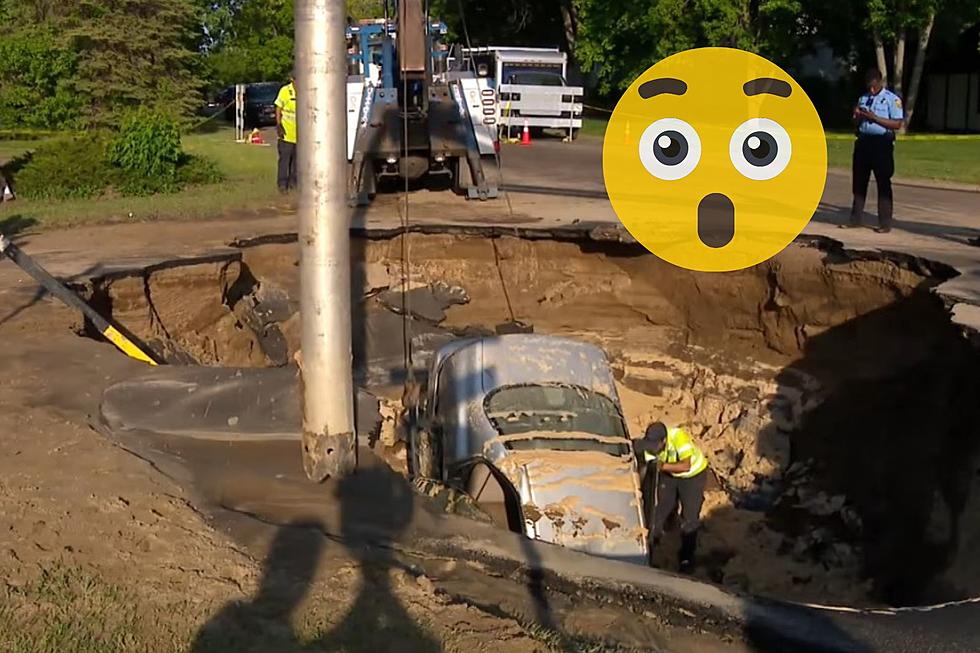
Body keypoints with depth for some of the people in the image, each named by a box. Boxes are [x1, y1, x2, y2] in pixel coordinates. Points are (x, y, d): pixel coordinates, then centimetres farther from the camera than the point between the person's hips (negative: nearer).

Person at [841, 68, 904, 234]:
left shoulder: (892, 99, -2)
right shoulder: (863, 99, 17)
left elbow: (897, 124, -10)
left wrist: (874, 118, -18)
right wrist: (857, 116, -2)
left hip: (881, 143, -6)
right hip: (863, 142, 6)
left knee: (883, 183, -4)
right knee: (859, 181, 7)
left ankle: (885, 223, -1)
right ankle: (855, 219, 15)